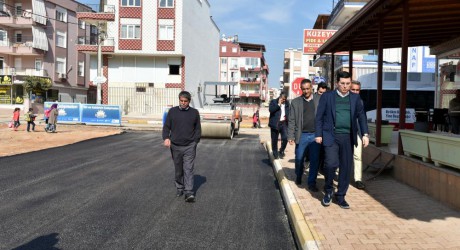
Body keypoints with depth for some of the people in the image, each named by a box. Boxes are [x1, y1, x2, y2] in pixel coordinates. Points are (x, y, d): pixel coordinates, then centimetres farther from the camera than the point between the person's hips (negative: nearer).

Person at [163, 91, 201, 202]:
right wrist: (166, 138, -12)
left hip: (189, 146, -1)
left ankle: (189, 193, -9)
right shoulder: (172, 111, 4)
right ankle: (179, 188, 29)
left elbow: (198, 129, 9)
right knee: (178, 170, 12)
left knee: (188, 169, -8)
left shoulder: (194, 113, 4)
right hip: (175, 146, 2)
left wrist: (195, 141, 2)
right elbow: (166, 126, 5)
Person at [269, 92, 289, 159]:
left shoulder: (287, 103, 11)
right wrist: (278, 104, -16)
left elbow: (289, 112, 23)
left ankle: (281, 151, 10)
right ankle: (275, 154, 20)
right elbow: (270, 110, -15)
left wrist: (287, 117, 4)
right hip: (275, 124, -2)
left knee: (285, 138, -13)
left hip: (284, 123, 2)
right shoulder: (273, 102, 1)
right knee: (274, 140, 5)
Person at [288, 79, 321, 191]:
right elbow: (291, 121, 2)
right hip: (302, 135, 0)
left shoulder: (319, 100, 5)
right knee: (299, 159, 9)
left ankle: (311, 183, 13)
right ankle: (298, 177, 34)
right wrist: (291, 136, -5)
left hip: (316, 135, 0)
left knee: (315, 160, 1)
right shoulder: (295, 102, 5)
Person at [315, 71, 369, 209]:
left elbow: (361, 116, 8)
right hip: (331, 136, -3)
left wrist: (365, 134, -4)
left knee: (346, 167, 5)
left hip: (348, 137, 3)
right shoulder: (327, 96, 3)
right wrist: (318, 134, -3)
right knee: (331, 163, -13)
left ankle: (340, 196, 19)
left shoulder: (355, 98, 10)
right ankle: (328, 191, 12)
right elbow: (319, 117, 3)